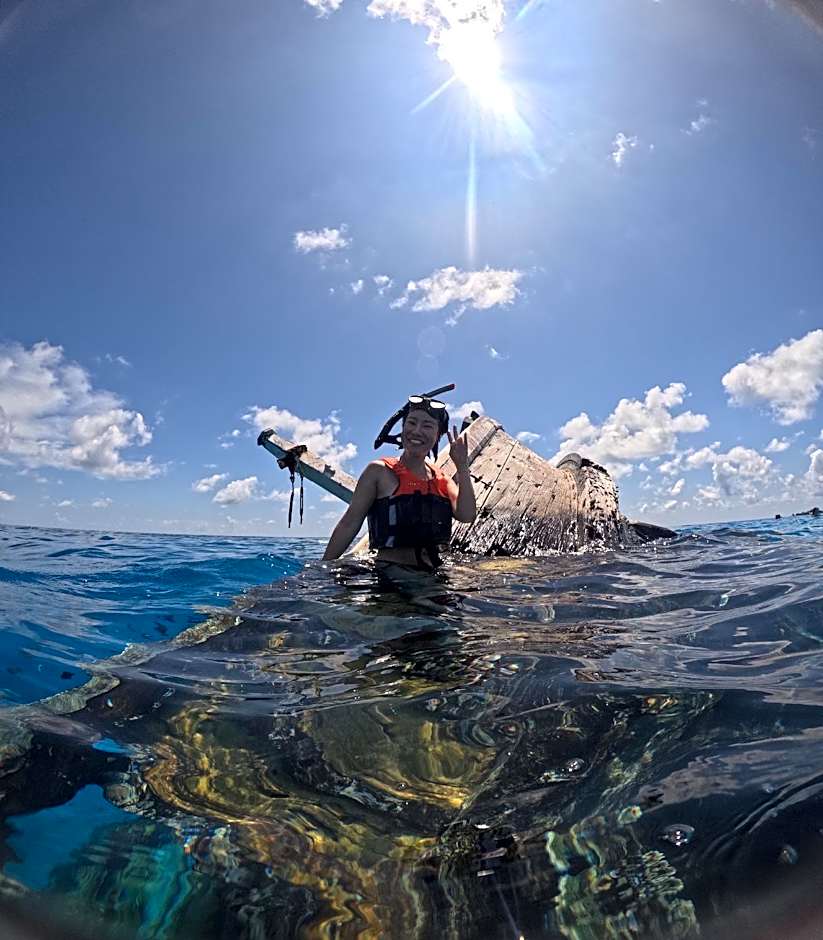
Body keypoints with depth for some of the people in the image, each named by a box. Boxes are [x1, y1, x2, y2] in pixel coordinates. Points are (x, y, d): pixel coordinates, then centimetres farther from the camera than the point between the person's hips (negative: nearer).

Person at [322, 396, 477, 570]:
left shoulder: (441, 479, 13)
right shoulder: (380, 471, 0)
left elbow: (466, 515, 0)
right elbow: (350, 523, 0)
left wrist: (462, 465, -2)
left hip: (431, 575, 4)